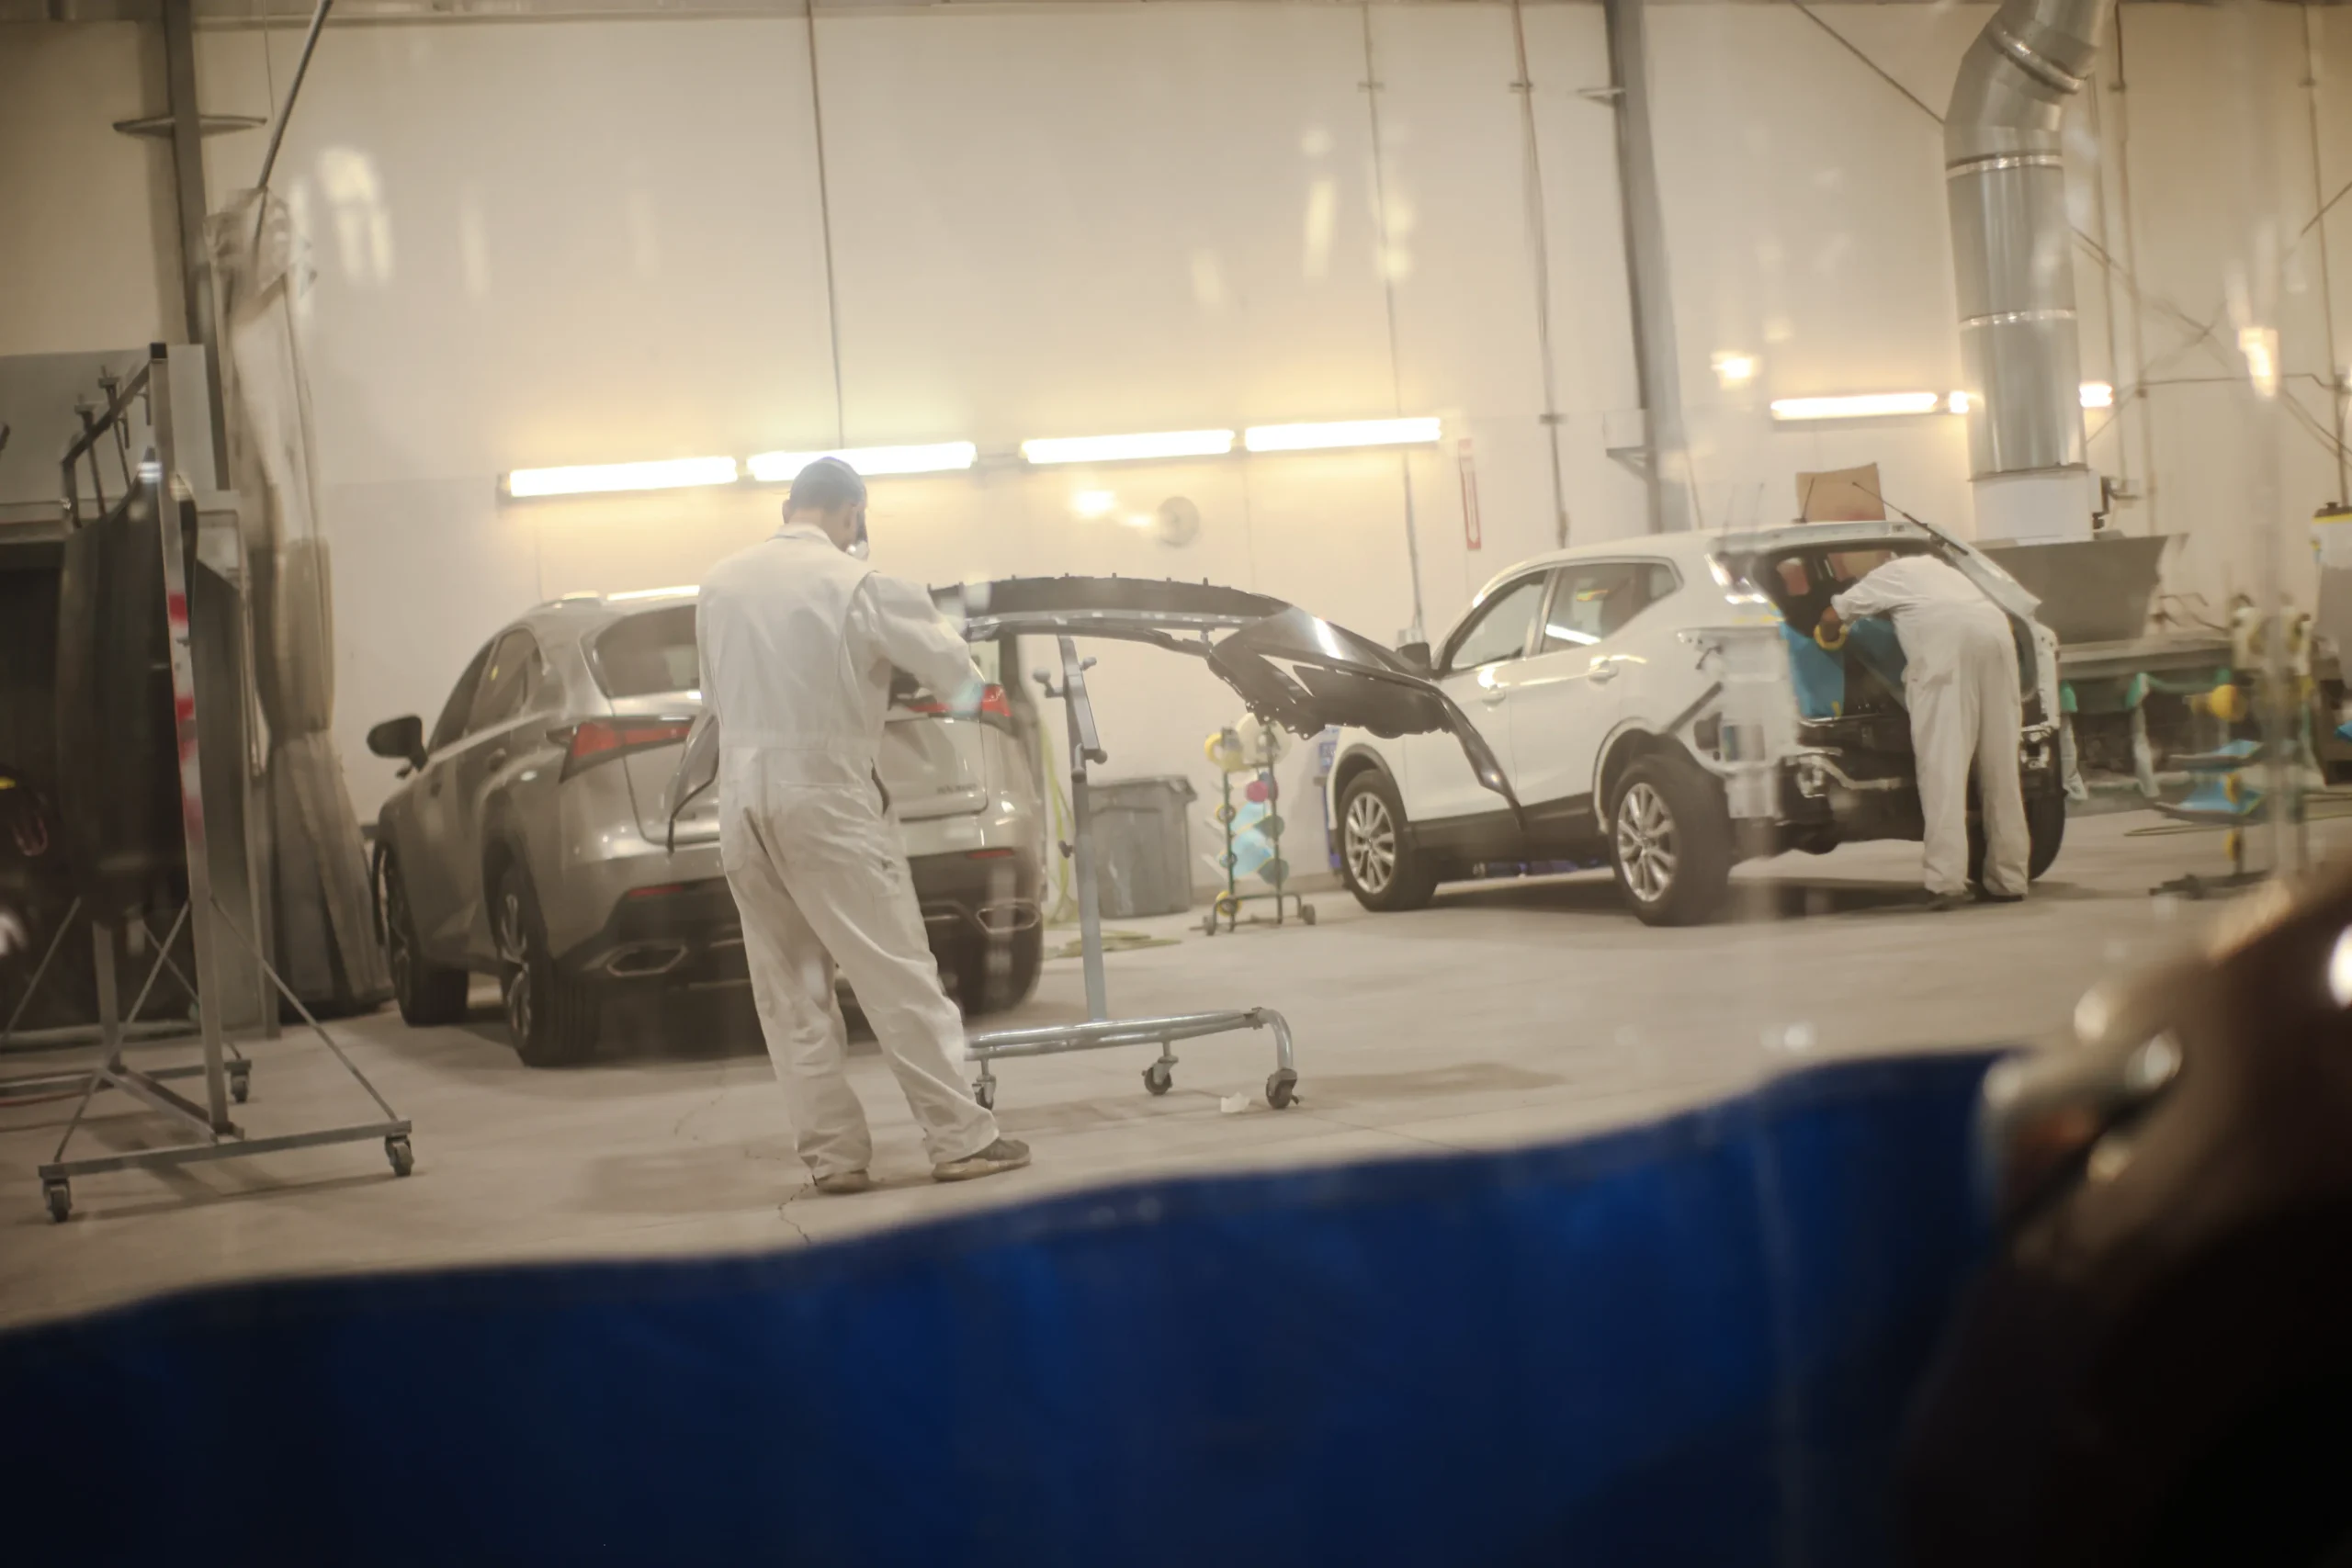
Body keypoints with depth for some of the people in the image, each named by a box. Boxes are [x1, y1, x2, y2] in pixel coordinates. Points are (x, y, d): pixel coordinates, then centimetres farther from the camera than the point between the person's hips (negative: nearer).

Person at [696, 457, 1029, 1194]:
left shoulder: (721, 582, 6)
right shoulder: (858, 583, -8)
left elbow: (715, 692, 15)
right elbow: (956, 674, -1)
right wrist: (935, 631, 18)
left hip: (743, 794, 5)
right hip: (825, 794, -5)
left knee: (788, 988, 9)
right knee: (895, 972, 0)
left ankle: (833, 1152, 9)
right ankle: (960, 1137, 2)